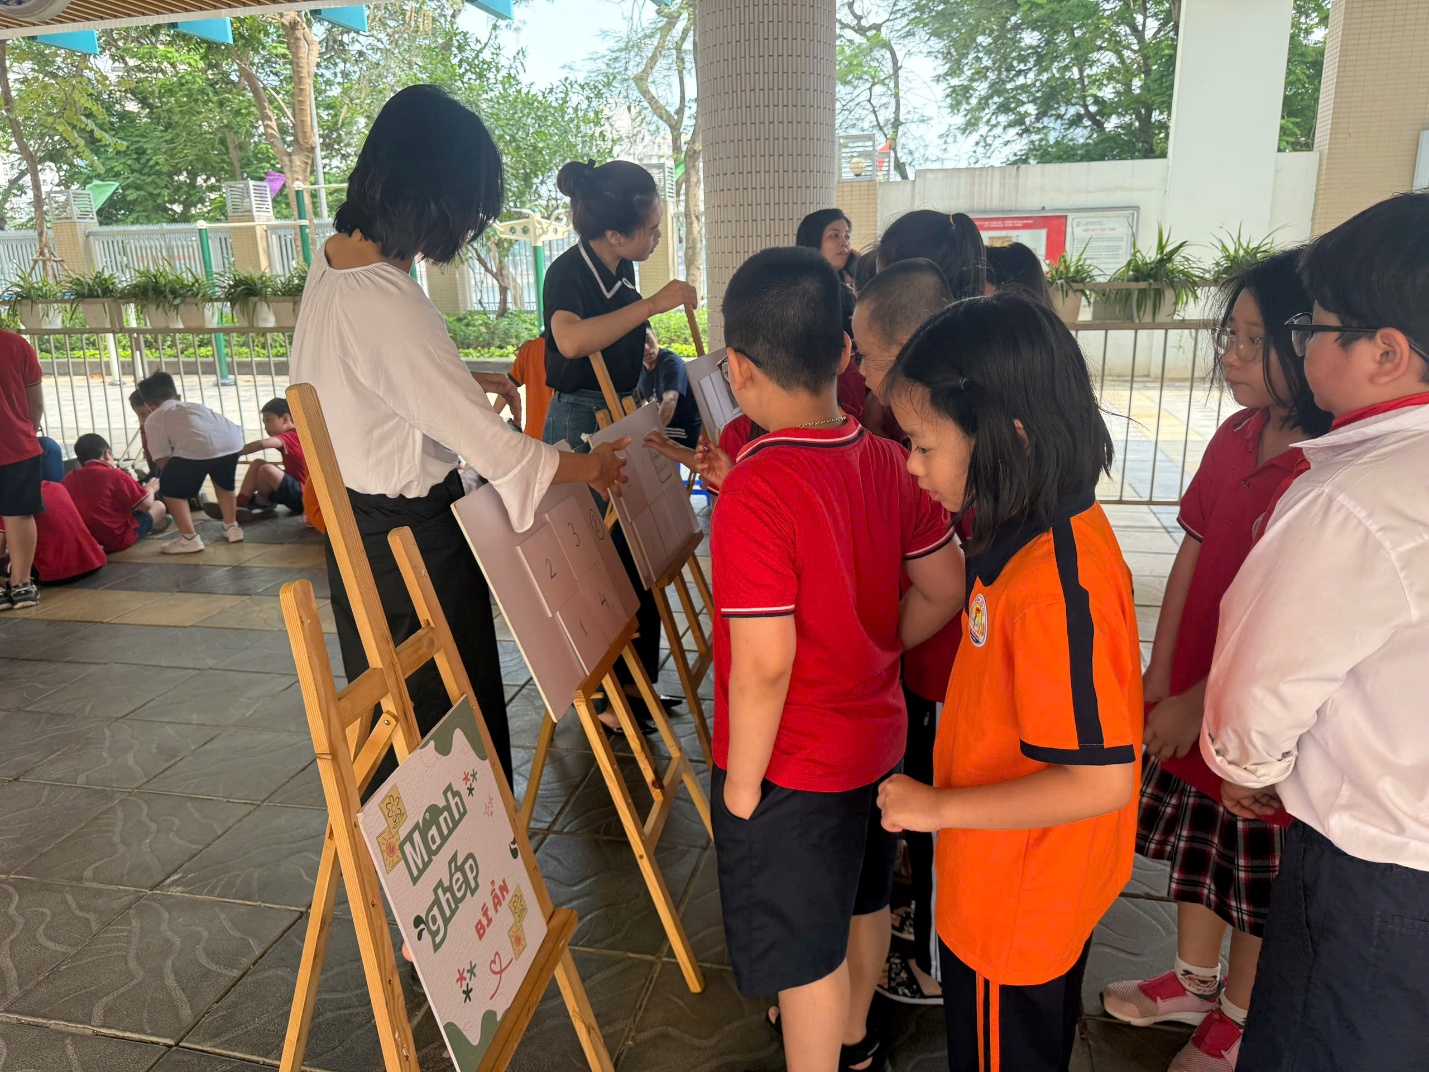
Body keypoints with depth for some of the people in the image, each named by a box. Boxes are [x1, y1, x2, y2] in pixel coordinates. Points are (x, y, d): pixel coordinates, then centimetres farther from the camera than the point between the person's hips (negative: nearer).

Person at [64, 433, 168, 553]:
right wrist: (150, 489, 15)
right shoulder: (115, 475, -15)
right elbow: (146, 505, -8)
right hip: (118, 540, -6)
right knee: (159, 506, 14)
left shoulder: (68, 479, 0)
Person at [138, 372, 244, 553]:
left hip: (197, 446, -5)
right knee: (223, 482, 35)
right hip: (232, 439, 5)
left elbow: (163, 459, 14)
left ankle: (189, 538, 13)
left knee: (170, 488, 17)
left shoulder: (153, 419, 25)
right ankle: (231, 527, 36)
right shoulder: (193, 405, 41)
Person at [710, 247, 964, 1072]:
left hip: (793, 764, -8)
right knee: (863, 900, 29)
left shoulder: (755, 491, -28)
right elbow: (945, 587, 1)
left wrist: (741, 784, -15)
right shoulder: (888, 461, -7)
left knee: (804, 954, 14)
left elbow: (765, 664, -28)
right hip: (877, 733, 8)